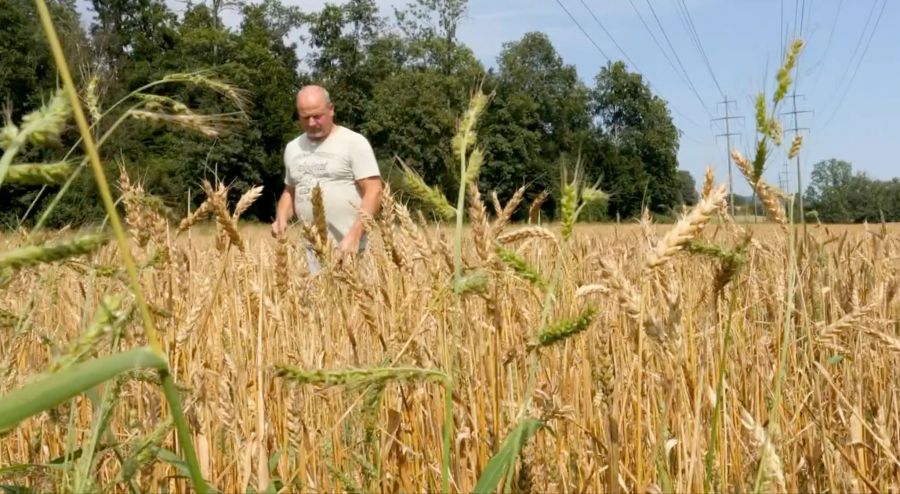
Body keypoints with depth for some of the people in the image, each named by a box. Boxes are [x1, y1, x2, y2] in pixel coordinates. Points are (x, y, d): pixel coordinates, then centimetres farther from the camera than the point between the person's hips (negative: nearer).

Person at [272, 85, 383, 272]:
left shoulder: (354, 142, -4)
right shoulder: (293, 148, 14)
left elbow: (374, 192, -9)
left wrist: (354, 236, -20)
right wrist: (281, 219, 5)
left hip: (346, 248, -5)